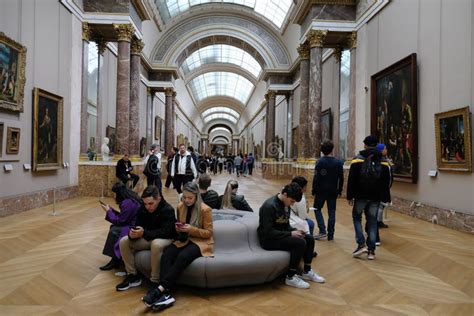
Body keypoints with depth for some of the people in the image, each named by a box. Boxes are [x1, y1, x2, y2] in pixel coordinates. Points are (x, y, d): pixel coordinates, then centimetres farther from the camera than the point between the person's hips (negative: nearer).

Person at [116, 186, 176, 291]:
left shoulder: (168, 210, -23)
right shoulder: (143, 209, -3)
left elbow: (165, 232, -29)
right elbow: (138, 226, -1)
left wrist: (144, 233, -38)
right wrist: (133, 233, -26)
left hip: (166, 238, -7)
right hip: (148, 237, 7)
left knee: (156, 244, -40)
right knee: (124, 242, -8)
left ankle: (155, 281, -25)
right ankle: (133, 276, 1)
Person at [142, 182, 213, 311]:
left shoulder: (205, 210, -12)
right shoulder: (180, 206, 4)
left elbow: (208, 233, -9)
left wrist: (191, 229, -22)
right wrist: (178, 228, -5)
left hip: (201, 242, -5)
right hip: (185, 240, 5)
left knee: (182, 256, -36)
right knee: (166, 255, -27)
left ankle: (160, 289, -33)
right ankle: (166, 294, -36)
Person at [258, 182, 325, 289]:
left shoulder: (285, 204, 4)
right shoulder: (270, 206, -24)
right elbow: (268, 232, -26)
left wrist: (295, 231, -7)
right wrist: (290, 234, -24)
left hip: (282, 235, 9)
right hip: (269, 240, -9)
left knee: (309, 239, -2)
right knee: (300, 243, -25)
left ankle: (307, 272, 15)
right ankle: (291, 277, -10)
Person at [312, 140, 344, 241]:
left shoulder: (320, 161, -9)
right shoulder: (338, 162, 2)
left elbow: (316, 177, -12)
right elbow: (341, 178, 4)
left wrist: (314, 190, -6)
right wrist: (339, 190, 13)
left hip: (321, 190, -3)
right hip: (333, 191, 3)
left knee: (317, 209, 10)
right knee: (331, 212, 9)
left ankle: (322, 231, -1)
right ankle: (330, 234, 11)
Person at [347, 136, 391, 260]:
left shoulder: (358, 159, -5)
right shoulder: (383, 162, 5)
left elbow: (351, 180, -8)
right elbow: (387, 182, 7)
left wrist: (350, 196, -4)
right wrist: (385, 198, 12)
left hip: (361, 195, -3)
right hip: (375, 197, 3)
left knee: (356, 217, 13)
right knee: (372, 221, 9)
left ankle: (361, 244, 1)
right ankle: (371, 250, 9)